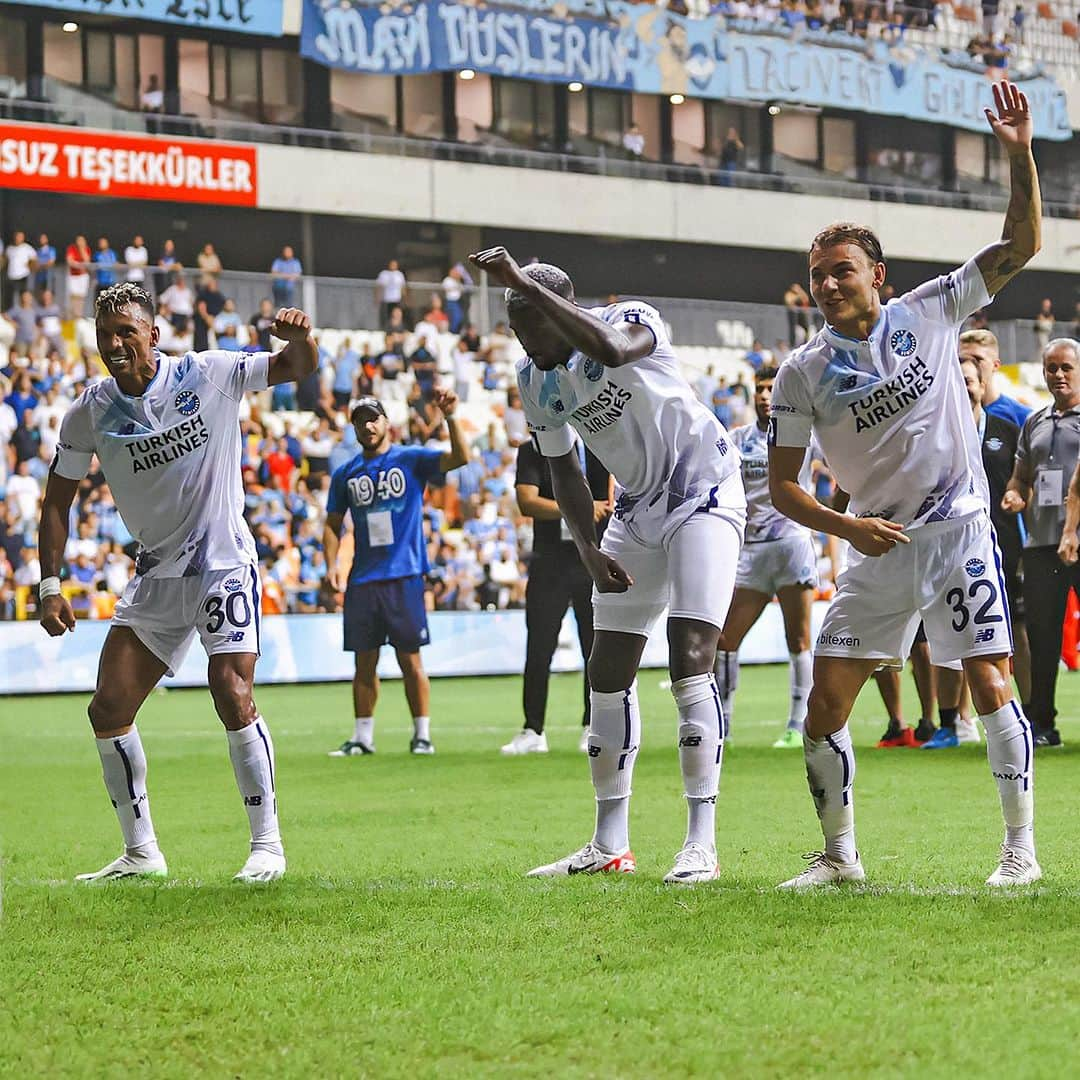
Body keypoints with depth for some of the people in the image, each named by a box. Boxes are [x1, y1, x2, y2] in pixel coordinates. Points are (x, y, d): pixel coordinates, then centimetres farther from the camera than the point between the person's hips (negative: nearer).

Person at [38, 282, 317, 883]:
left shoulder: (209, 375, -9)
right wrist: (51, 585, 0)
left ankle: (268, 844, -6)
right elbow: (59, 498, 7)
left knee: (233, 697, -19)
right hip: (155, 577, 4)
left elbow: (298, 367, -6)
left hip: (224, 562, -4)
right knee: (109, 710, -2)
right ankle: (142, 852, 12)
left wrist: (299, 337, -31)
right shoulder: (90, 414, -2)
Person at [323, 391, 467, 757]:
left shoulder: (411, 460, 2)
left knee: (410, 660, -2)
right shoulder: (345, 475, 12)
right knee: (364, 662, 6)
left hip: (404, 576, -3)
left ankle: (422, 735, 4)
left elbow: (459, 458, -11)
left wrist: (449, 417, -24)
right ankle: (362, 737, 12)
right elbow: (332, 524, 18)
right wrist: (331, 564, 4)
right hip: (362, 580, 3)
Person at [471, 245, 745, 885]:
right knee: (609, 674, 5)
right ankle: (610, 846, 14)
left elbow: (608, 350, -49)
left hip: (703, 495, -7)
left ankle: (703, 844, -16)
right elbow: (565, 472, 9)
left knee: (691, 663, -18)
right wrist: (589, 550, -4)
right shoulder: (535, 380, -3)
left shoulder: (633, 321, -23)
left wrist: (524, 284, -48)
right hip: (639, 509, 7)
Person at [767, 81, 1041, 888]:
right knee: (826, 700, -3)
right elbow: (782, 486, 3)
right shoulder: (802, 374, -1)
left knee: (990, 681, -11)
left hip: (959, 529, -2)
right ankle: (840, 854, 12)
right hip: (878, 548, 2)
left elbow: (1021, 246, -2)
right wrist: (847, 525, -13)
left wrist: (1020, 156, -14)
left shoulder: (928, 315, -1)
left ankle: (1021, 846, -1)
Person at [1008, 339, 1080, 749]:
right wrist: (1014, 496, 4)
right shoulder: (1034, 423, 20)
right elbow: (1022, 476, 27)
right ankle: (1042, 723, 13)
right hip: (1041, 542, 6)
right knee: (1041, 635, 7)